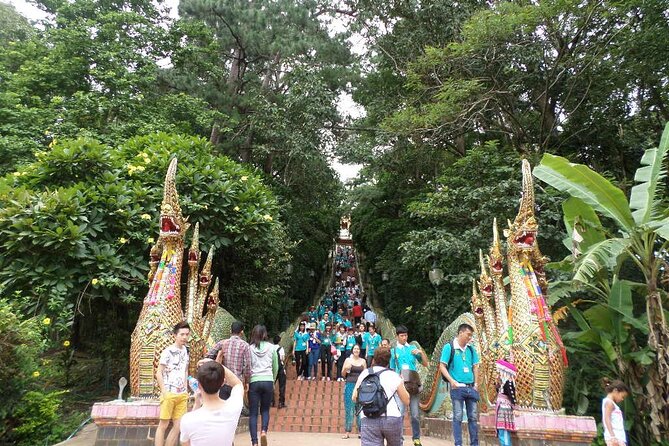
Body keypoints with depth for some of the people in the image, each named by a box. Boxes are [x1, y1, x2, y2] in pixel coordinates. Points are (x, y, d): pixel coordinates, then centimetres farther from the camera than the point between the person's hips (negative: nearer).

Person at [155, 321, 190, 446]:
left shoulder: (185, 351, 9)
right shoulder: (168, 352, -10)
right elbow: (158, 373, -8)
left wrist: (186, 390, 11)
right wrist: (164, 392, -13)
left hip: (182, 394, 6)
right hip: (169, 393, -6)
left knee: (178, 426, 7)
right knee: (163, 424, 1)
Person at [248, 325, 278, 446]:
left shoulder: (250, 348, 1)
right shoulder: (271, 347, 4)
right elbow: (275, 367, 9)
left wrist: (246, 382, 12)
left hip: (254, 382, -1)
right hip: (268, 381, 1)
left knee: (253, 413, 7)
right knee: (265, 409, 18)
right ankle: (264, 431, -5)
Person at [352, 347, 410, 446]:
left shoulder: (364, 373, 14)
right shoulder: (394, 376, 7)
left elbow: (354, 397, 18)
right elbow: (406, 401, 13)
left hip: (368, 420, 1)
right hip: (392, 418, 0)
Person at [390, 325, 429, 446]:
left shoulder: (413, 348, 9)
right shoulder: (393, 351, 7)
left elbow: (425, 364, 10)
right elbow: (391, 370, 10)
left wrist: (421, 352, -5)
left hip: (414, 384, 1)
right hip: (400, 385, -1)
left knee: (415, 414, 4)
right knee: (400, 413, -1)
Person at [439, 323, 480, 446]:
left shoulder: (470, 349, 9)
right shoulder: (449, 347, -6)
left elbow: (475, 367, 16)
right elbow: (442, 366, -7)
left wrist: (476, 383, 6)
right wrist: (452, 381, -16)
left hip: (471, 388, 5)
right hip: (457, 387, -5)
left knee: (473, 417, 10)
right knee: (458, 417, 0)